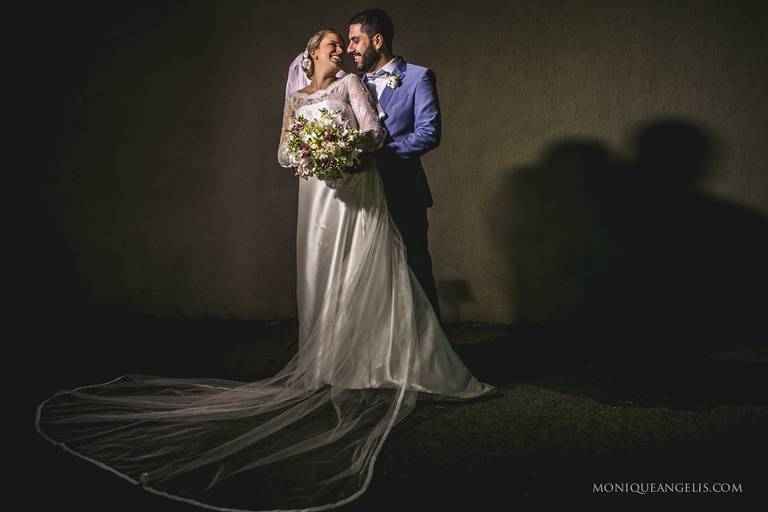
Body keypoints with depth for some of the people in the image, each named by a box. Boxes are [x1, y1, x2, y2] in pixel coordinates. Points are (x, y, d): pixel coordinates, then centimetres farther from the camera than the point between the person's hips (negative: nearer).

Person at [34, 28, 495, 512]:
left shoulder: (352, 84, 12)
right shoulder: (295, 99, 18)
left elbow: (376, 132, -1)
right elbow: (283, 154, 13)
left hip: (359, 190, -1)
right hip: (320, 194, 1)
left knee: (366, 275, -5)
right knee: (324, 278, -4)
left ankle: (375, 363, -1)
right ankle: (331, 368, -2)